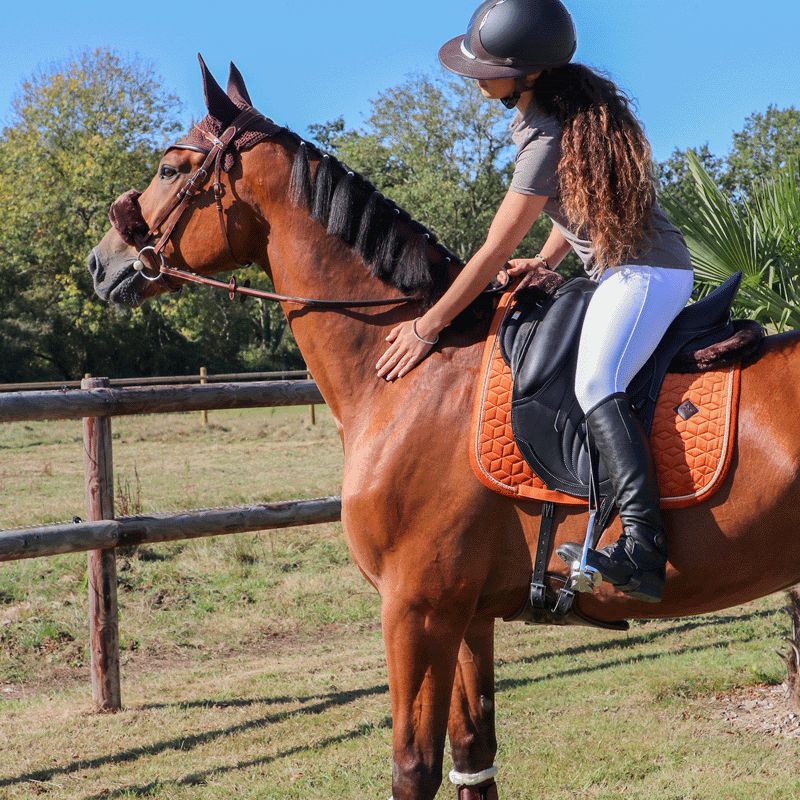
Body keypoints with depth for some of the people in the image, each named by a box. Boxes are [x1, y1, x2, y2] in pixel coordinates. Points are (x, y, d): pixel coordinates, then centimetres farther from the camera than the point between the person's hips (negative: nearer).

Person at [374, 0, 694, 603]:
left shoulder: (548, 140, -21)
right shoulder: (555, 107, 8)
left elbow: (494, 252, -18)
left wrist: (426, 327, -10)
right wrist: (547, 259, 10)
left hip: (646, 275, -11)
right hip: (622, 273, 11)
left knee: (595, 386, -31)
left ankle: (643, 553, -46)